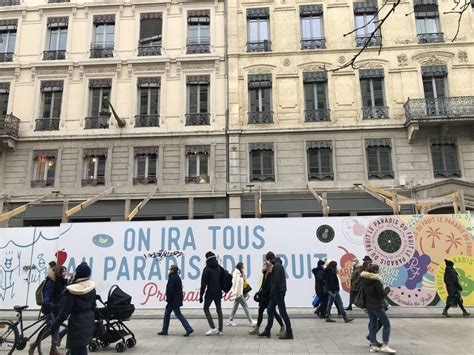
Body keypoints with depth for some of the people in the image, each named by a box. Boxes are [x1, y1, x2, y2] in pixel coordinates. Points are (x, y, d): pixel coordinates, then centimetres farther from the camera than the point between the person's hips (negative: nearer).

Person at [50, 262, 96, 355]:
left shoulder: (71, 291, -19)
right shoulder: (91, 287, -2)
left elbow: (65, 312, -18)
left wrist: (54, 326, -7)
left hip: (77, 324, -6)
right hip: (89, 322, 6)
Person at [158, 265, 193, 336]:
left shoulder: (172, 277, -17)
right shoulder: (177, 277, 13)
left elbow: (170, 290, -20)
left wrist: (168, 299, -15)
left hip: (174, 300, -10)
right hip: (177, 299, 10)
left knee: (178, 314, -5)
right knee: (167, 313, 17)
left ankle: (188, 329, -6)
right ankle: (164, 331, 23)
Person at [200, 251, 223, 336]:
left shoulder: (207, 269, -11)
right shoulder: (220, 268, 6)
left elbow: (203, 283, -12)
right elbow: (223, 280, 12)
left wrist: (201, 295, -8)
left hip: (210, 293, -5)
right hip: (218, 293, 5)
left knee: (206, 308, 8)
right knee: (219, 310, 11)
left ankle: (213, 328, -2)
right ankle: (220, 329, 13)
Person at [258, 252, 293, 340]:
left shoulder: (277, 266, -14)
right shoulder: (278, 265, 17)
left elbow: (276, 280, -21)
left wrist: (272, 291, -17)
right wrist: (272, 292, 18)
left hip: (278, 292, -10)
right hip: (277, 292, 10)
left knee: (283, 312, -5)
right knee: (270, 310, 14)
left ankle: (289, 333, 1)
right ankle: (267, 331, 21)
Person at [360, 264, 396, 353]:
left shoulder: (363, 279, 3)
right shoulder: (376, 280, -19)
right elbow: (382, 294, -16)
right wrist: (387, 289, 1)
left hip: (368, 305, 7)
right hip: (377, 305, -7)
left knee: (372, 324, 14)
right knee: (386, 324, 3)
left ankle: (373, 345, 15)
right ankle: (385, 346, -1)